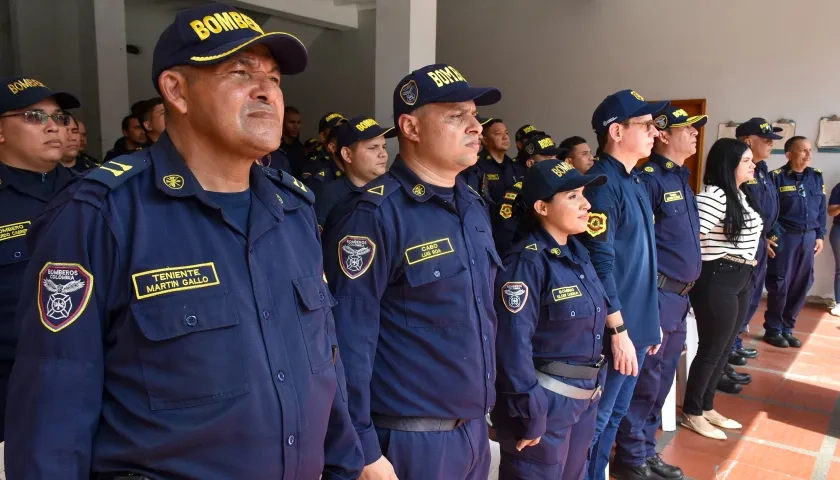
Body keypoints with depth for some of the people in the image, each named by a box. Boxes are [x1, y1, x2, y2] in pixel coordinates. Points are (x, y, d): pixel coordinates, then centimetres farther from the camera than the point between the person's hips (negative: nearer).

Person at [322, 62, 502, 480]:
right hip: (410, 440, -7)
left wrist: (486, 406, 15)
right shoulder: (374, 215, -19)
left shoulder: (474, 206, 6)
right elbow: (349, 340, -20)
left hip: (474, 428, 8)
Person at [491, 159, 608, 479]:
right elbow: (513, 343, -24)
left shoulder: (578, 253, 5)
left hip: (585, 397, 8)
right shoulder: (527, 263, -21)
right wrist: (530, 415, -21)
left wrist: (595, 384, 13)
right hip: (545, 399, -8)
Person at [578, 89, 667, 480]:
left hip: (639, 325, 9)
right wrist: (618, 331, -20)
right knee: (595, 419, 5)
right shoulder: (602, 184, -17)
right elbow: (601, 266, -21)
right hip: (615, 330, -9)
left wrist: (650, 322, 16)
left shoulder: (635, 182, 11)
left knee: (616, 414, 21)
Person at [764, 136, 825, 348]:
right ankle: (773, 329, 13)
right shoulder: (776, 177, -7)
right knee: (780, 284, 0)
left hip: (808, 237, 5)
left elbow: (822, 208, 14)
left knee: (802, 284, 7)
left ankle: (787, 328, 19)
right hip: (784, 236, -5)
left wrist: (820, 235, 10)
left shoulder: (817, 176, 10)